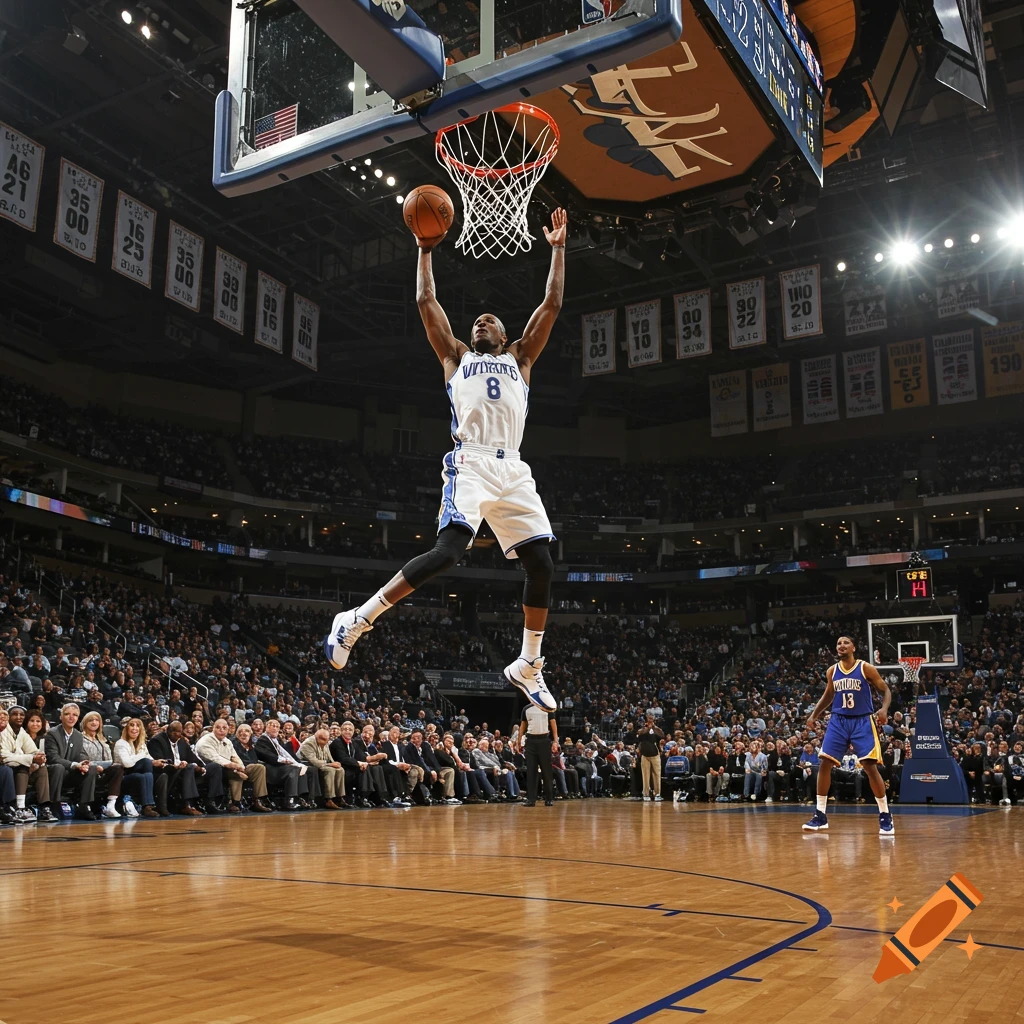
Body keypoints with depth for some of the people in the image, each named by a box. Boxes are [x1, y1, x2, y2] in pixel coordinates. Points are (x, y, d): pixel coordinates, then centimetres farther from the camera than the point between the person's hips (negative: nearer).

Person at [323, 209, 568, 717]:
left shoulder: (520, 357, 27)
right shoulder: (456, 355, 22)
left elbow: (551, 305, 22)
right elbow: (426, 302, 17)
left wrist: (558, 249, 23)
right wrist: (425, 248, 23)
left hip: (513, 470, 4)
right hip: (471, 464, -4)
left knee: (542, 564, -3)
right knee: (448, 551, -24)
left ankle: (528, 667, 11)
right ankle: (356, 620, -17)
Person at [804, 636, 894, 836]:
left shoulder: (866, 668, -7)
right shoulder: (832, 671, 6)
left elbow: (886, 690, -3)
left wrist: (884, 709, -22)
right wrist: (814, 715, 11)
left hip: (862, 721, -4)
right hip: (838, 721, 4)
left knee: (870, 767, -10)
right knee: (824, 763, -4)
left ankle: (885, 816, 5)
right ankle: (820, 815, 4)